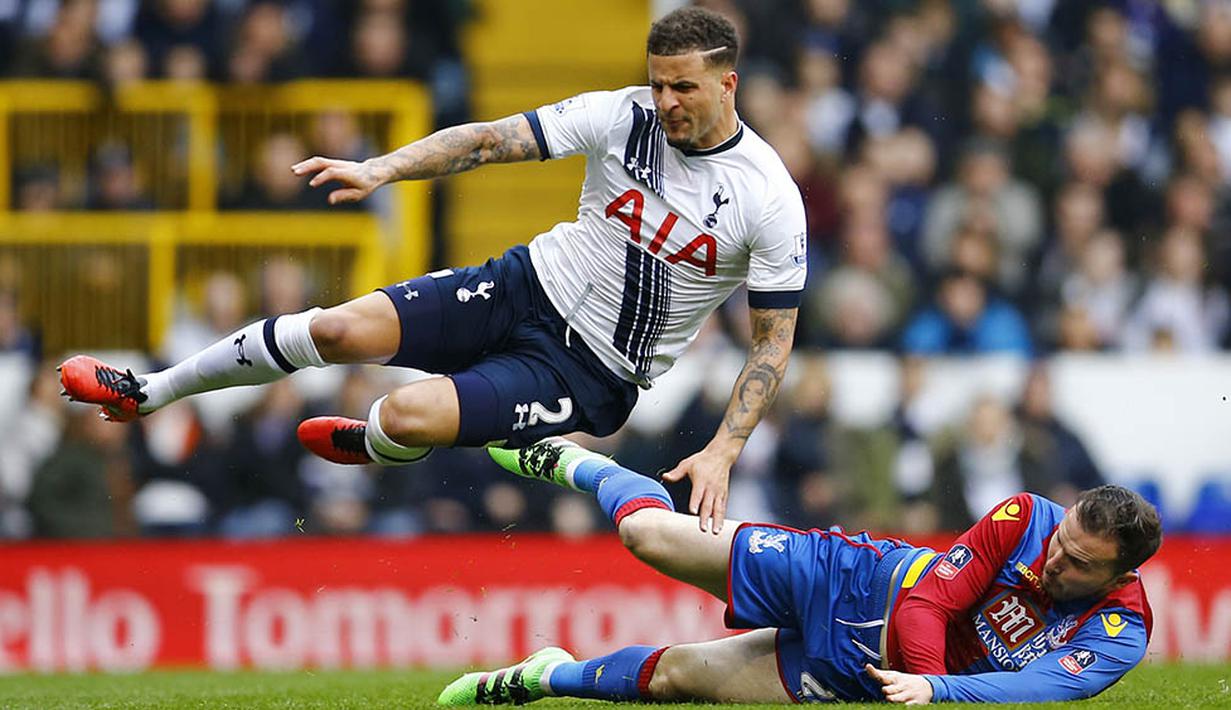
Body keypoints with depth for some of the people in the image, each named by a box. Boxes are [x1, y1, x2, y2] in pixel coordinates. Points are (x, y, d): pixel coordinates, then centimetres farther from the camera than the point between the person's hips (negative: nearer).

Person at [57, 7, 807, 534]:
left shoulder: (770, 201, -16)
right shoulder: (623, 114, -7)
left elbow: (774, 339, -9)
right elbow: (489, 140, -7)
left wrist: (721, 454, -18)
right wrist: (381, 170, -21)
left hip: (592, 371, -4)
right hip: (532, 286, 4)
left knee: (409, 415, -24)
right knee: (343, 329, -12)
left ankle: (375, 446, 18)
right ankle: (151, 392, 7)